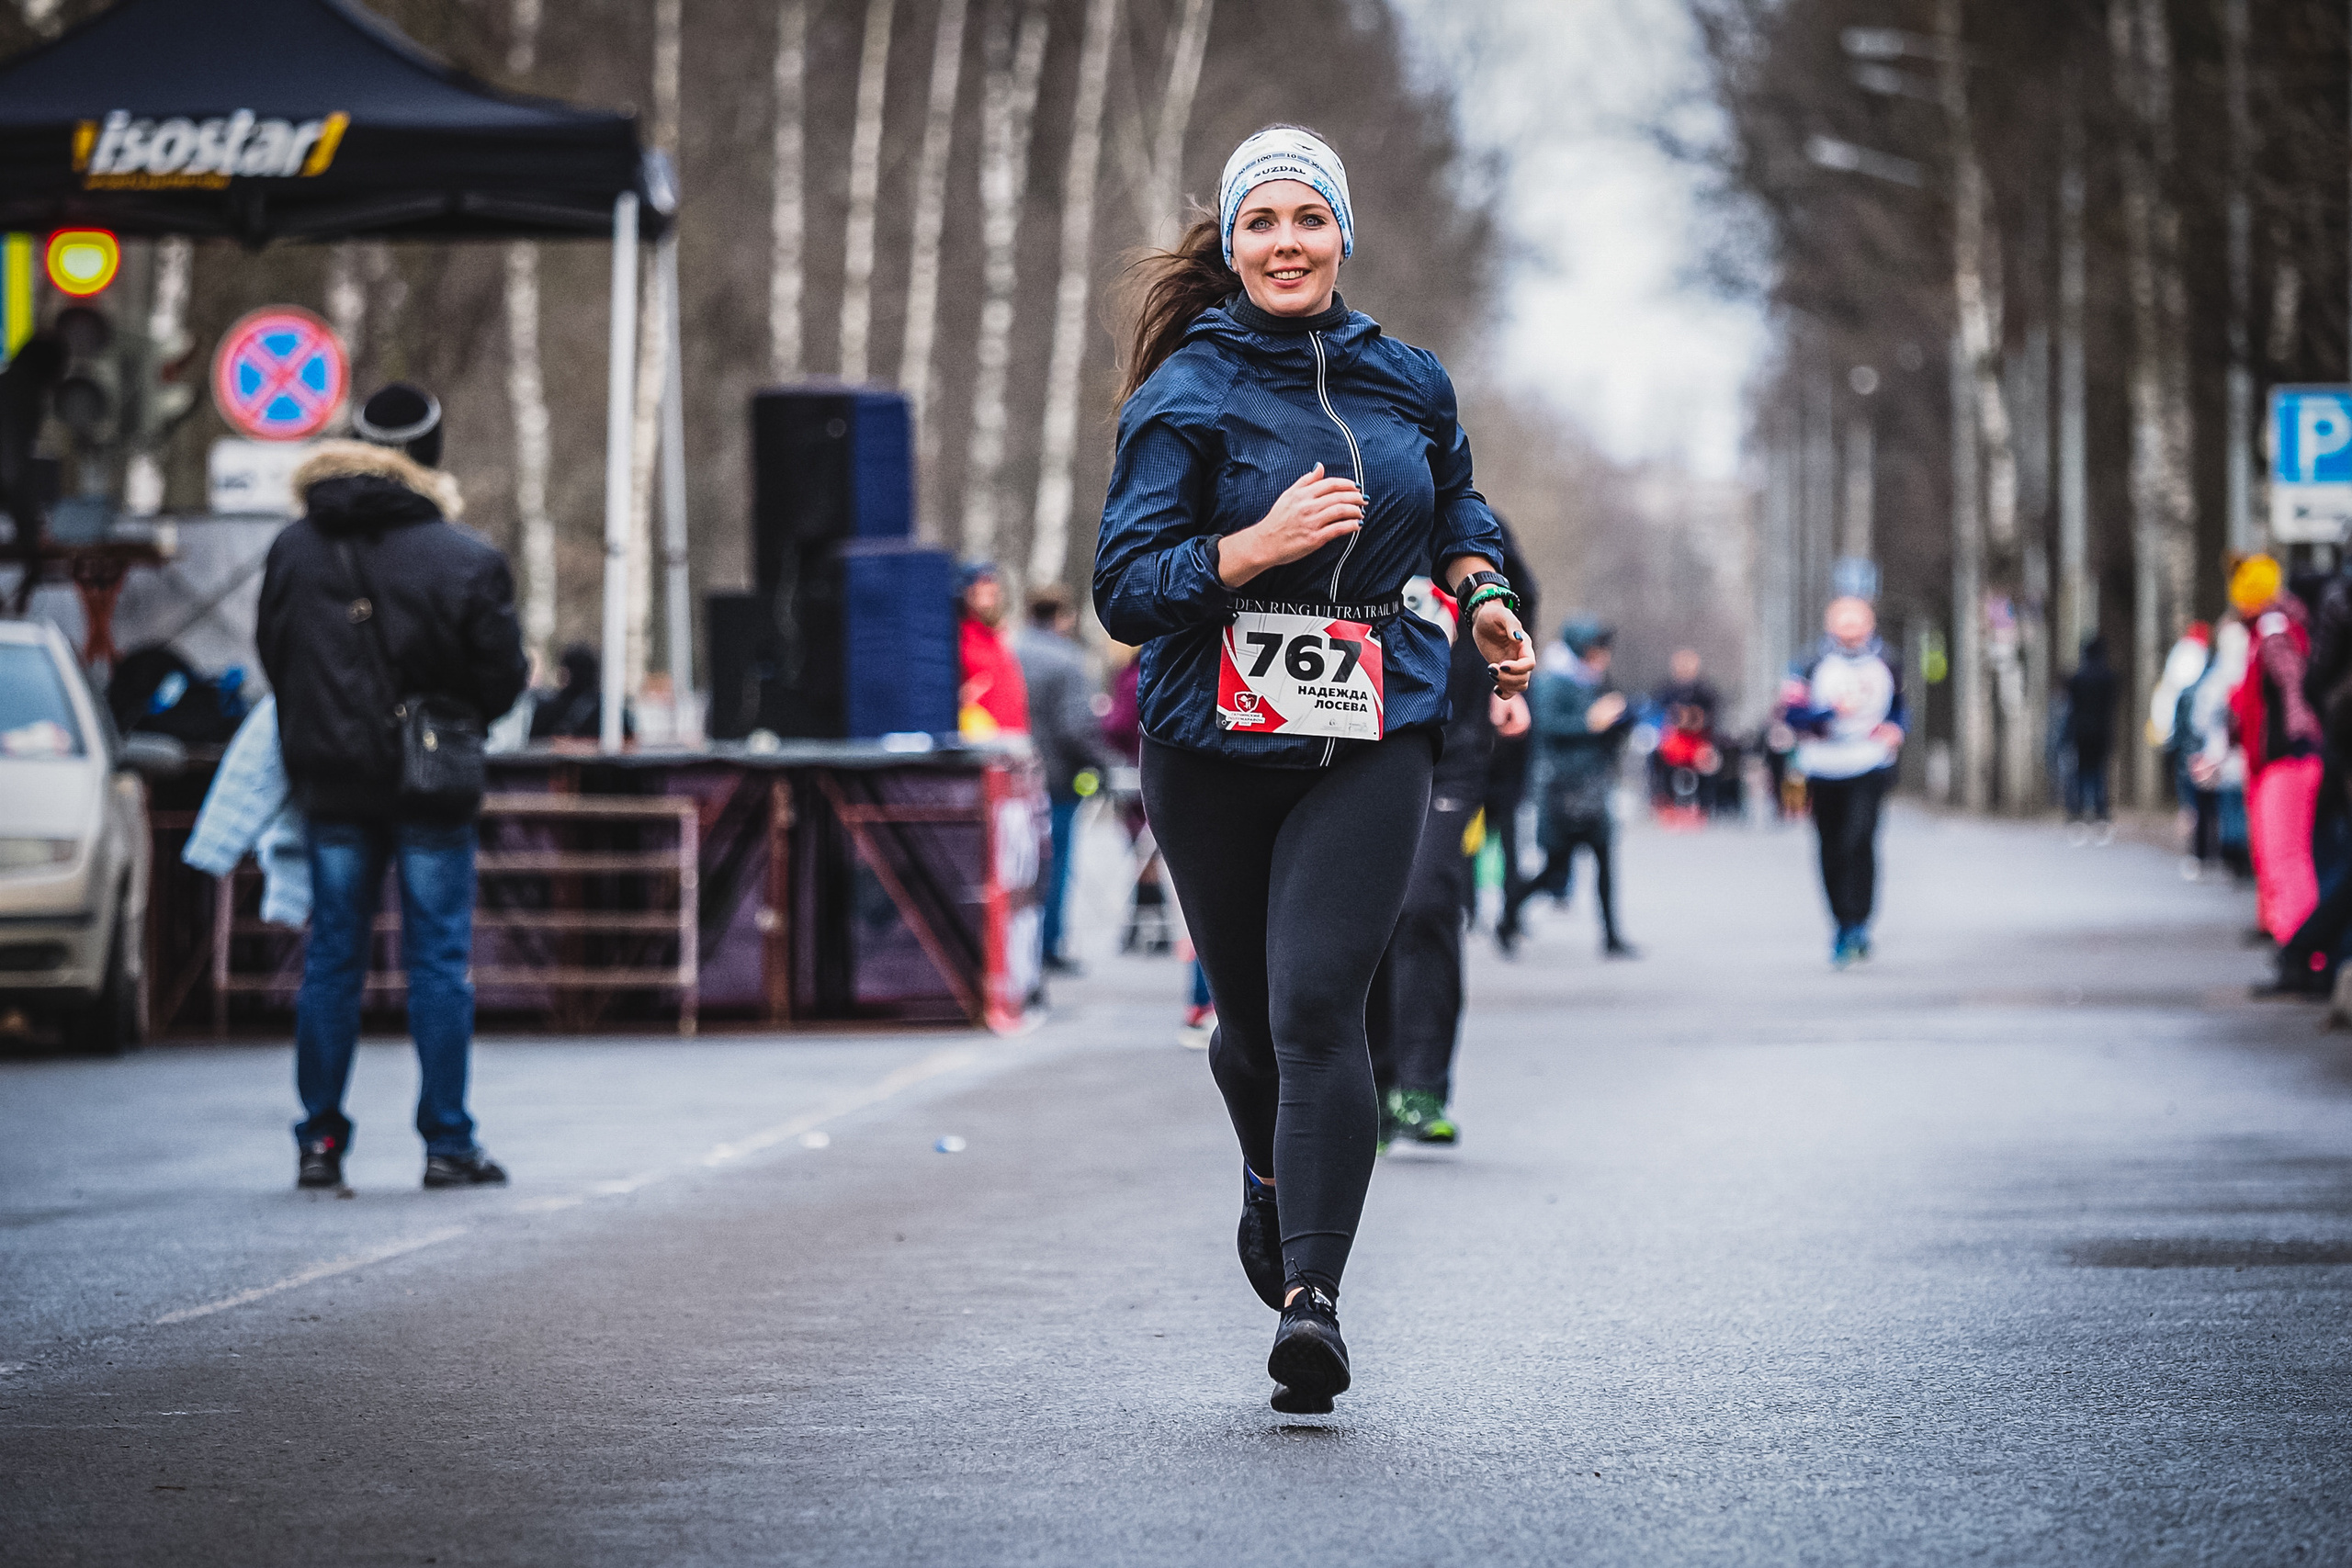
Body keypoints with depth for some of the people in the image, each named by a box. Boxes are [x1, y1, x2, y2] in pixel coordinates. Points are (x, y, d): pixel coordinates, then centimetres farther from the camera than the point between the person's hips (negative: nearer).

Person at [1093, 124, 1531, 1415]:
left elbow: (1456, 500, 29)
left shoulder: (1404, 379, 8)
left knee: (1318, 1007, -16)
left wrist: (1481, 593, 11)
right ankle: (1273, 1178, 47)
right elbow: (1124, 588, -10)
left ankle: (1312, 1299, -20)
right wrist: (1258, 547, -22)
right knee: (1251, 1016, 13)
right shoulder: (1184, 397, -4)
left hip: (1371, 740, 0)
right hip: (1216, 741, 0)